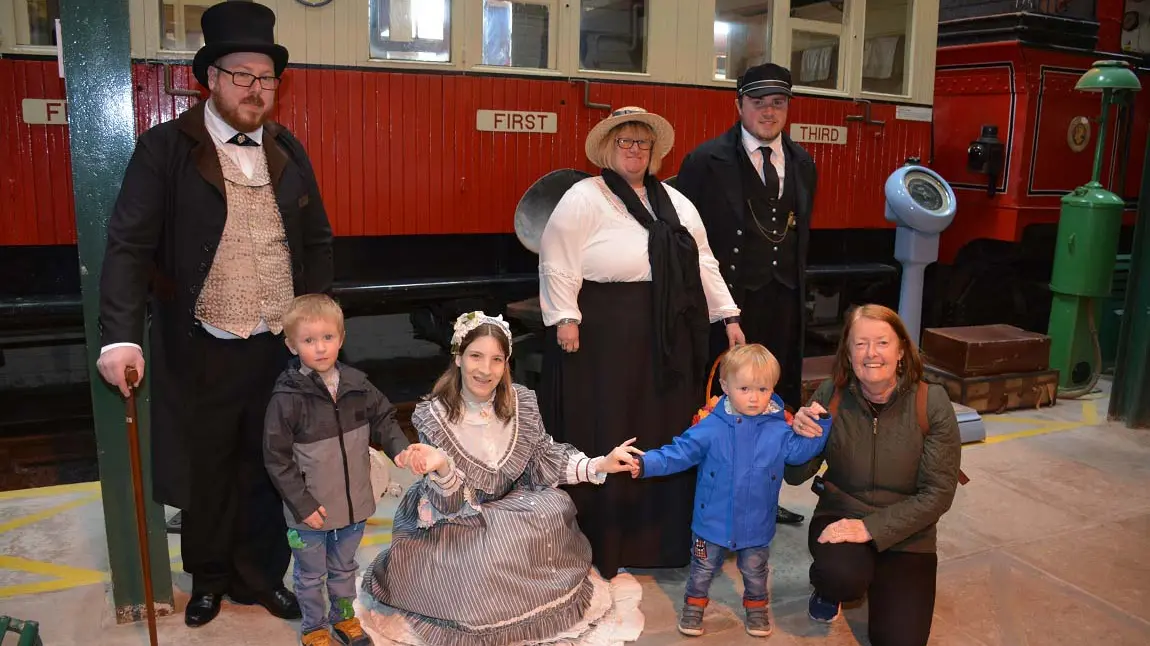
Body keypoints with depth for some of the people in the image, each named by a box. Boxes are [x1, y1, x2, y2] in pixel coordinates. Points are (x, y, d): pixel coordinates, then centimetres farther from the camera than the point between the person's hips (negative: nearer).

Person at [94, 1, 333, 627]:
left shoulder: (288, 149, 6)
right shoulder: (165, 148, -6)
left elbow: (318, 239, 11)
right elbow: (129, 245, -13)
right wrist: (121, 337, -24)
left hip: (281, 345, 3)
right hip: (203, 351, -3)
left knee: (267, 468, 14)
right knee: (205, 471, 14)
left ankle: (262, 575, 33)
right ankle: (208, 576, 36)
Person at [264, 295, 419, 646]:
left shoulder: (356, 384, -8)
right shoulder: (287, 397, -21)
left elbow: (383, 419, 5)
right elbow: (276, 458, -16)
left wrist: (398, 447, -14)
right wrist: (302, 504, -15)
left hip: (353, 502, 4)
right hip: (309, 510, -4)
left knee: (344, 567, 26)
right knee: (311, 574, 18)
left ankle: (343, 616, 49)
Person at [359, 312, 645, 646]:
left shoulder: (521, 402, -10)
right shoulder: (434, 415, -19)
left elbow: (545, 460, -3)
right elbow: (453, 502, -22)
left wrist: (599, 465, -16)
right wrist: (442, 468, -45)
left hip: (510, 504, 5)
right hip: (456, 516, -4)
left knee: (557, 509, -18)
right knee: (486, 554, -29)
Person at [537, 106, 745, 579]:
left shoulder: (675, 203, 15)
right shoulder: (583, 197, -3)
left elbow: (703, 262, 15)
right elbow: (557, 262, -9)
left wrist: (729, 315, 11)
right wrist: (564, 318, -17)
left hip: (667, 337, 6)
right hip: (604, 335, -6)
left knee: (666, 434, 11)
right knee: (604, 437, 1)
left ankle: (659, 536, 27)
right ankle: (600, 541, 15)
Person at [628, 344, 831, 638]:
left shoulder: (778, 430, -9)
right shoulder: (710, 428, -15)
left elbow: (801, 450, -1)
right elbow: (680, 452, -15)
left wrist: (819, 424, -15)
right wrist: (646, 464, -26)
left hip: (756, 525, 1)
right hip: (713, 522, -1)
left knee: (755, 572, 22)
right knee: (703, 569, 18)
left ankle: (756, 608, 47)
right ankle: (694, 606, 41)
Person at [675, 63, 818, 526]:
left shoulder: (802, 163, 11)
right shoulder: (707, 160, -7)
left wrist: (798, 285, 15)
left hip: (784, 299, 6)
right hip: (730, 298, -5)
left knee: (774, 399, 13)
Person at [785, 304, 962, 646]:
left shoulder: (931, 402, -15)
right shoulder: (831, 394, -12)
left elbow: (938, 493, -13)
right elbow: (795, 476, -7)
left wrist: (871, 527, -23)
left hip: (905, 533, 1)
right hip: (840, 517, -1)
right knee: (844, 575, -32)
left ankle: (880, 580, 23)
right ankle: (828, 587, 7)